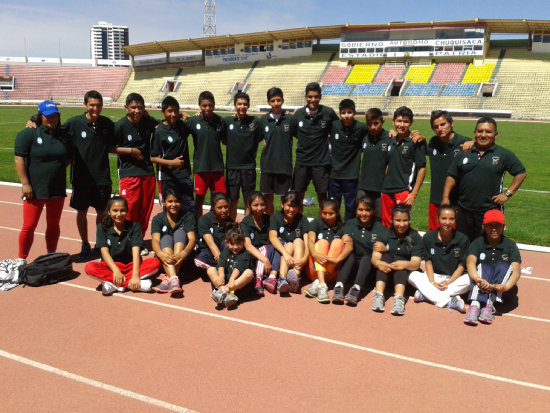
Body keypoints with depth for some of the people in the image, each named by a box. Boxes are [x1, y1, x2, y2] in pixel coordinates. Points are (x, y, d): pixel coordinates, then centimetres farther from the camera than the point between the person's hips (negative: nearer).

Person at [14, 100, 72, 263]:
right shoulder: (28, 134, -6)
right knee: (29, 226, -1)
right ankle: (21, 259, 13)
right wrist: (25, 184, -15)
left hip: (57, 189, 5)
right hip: (34, 190, -4)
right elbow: (19, 159, -10)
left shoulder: (64, 135, 9)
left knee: (54, 225, 13)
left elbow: (68, 157, 19)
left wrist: (57, 169, 3)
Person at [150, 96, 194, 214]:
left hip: (184, 175, 4)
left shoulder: (182, 125, 4)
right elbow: (153, 158, -8)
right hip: (167, 177, -4)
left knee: (190, 208, 4)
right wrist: (172, 162, -20)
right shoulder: (159, 131, -9)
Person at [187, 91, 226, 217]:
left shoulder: (220, 121, 2)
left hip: (217, 166, 2)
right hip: (200, 166, -2)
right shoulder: (193, 121, -5)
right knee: (199, 199, 6)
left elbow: (225, 141, 10)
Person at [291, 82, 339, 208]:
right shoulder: (298, 114, -2)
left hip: (321, 161, -2)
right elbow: (292, 133, 12)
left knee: (322, 196, 7)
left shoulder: (329, 113, -7)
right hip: (302, 161, 2)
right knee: (298, 195, 10)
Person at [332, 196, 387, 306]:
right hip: (351, 263, 1)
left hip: (369, 265, -1)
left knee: (367, 257, -31)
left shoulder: (380, 228, 6)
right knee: (350, 255, -29)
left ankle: (356, 289, -50)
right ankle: (339, 286, -46)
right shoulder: (350, 225, 13)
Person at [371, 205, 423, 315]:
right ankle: (379, 294, -41)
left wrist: (405, 264, -38)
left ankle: (399, 298, -50)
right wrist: (378, 263, -37)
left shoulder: (415, 237, -3)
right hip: (385, 273, 1)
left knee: (401, 263, -29)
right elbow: (375, 257, -11)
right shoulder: (385, 234, 0)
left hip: (406, 274, -1)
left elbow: (416, 263, -14)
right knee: (386, 255, -25)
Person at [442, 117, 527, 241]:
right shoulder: (464, 154, 9)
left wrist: (507, 194, -5)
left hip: (491, 210, -3)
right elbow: (451, 177, 11)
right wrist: (445, 198, 0)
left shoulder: (504, 155, 1)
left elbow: (521, 173, 4)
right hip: (464, 211, 3)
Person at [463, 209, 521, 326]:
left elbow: (516, 271, -18)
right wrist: (478, 279, -44)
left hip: (502, 282, 0)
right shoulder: (477, 243, -3)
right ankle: (475, 304, -50)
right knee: (482, 266, -29)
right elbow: (470, 262, -23)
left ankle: (489, 304, -40)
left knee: (503, 266, -26)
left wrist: (505, 286, -39)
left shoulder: (510, 245, -4)